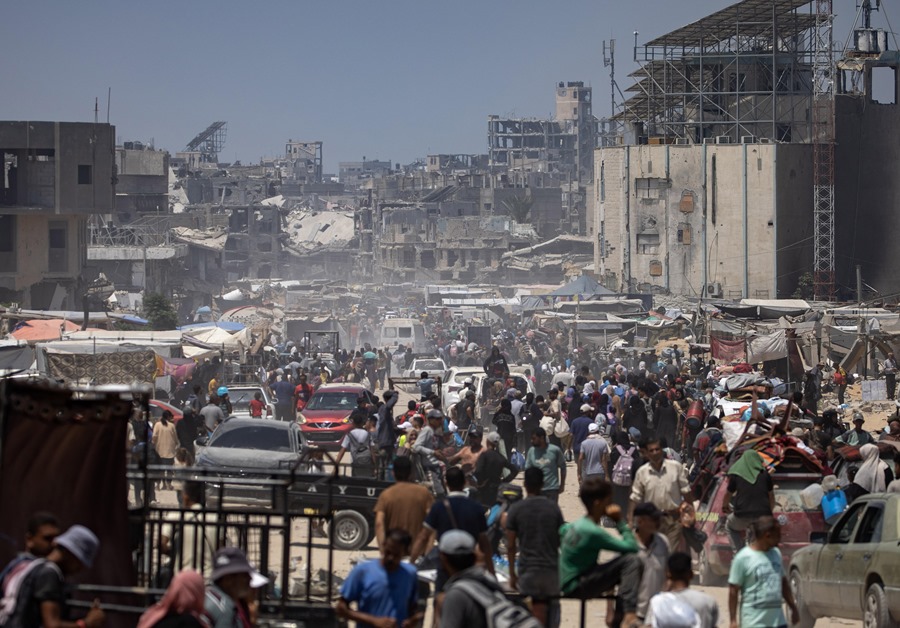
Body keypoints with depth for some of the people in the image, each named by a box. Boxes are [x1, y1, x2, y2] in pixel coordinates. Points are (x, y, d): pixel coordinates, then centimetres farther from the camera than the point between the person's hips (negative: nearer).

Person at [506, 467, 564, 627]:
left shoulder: (516, 509, -3)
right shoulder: (553, 508, 2)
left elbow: (511, 546, -2)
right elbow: (562, 541, 5)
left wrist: (512, 574, 5)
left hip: (528, 569, -2)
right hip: (552, 568, 2)